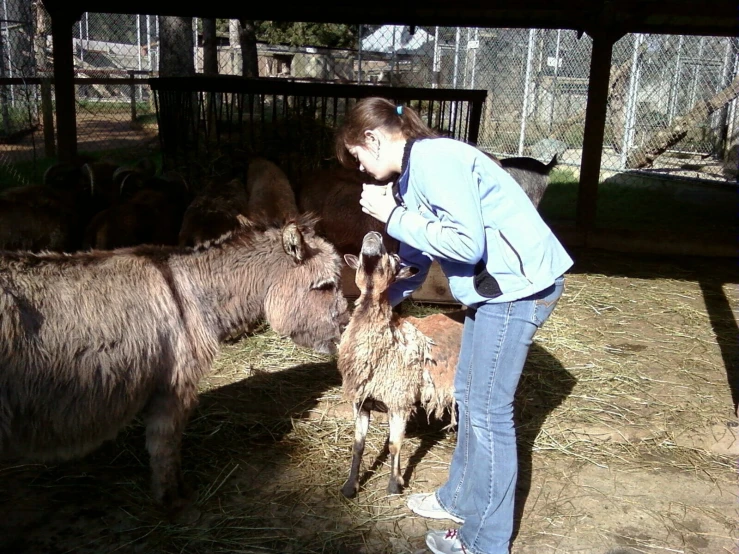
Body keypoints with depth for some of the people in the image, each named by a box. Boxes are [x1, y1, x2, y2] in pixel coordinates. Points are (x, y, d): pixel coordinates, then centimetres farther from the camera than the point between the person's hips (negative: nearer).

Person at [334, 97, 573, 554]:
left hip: (518, 285, -10)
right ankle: (461, 499, 36)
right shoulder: (415, 170, 13)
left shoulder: (436, 159, -18)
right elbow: (417, 253, 23)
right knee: (469, 394, 19)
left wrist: (394, 217, -18)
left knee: (488, 411, -2)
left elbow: (467, 243, -26)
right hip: (495, 286, 10)